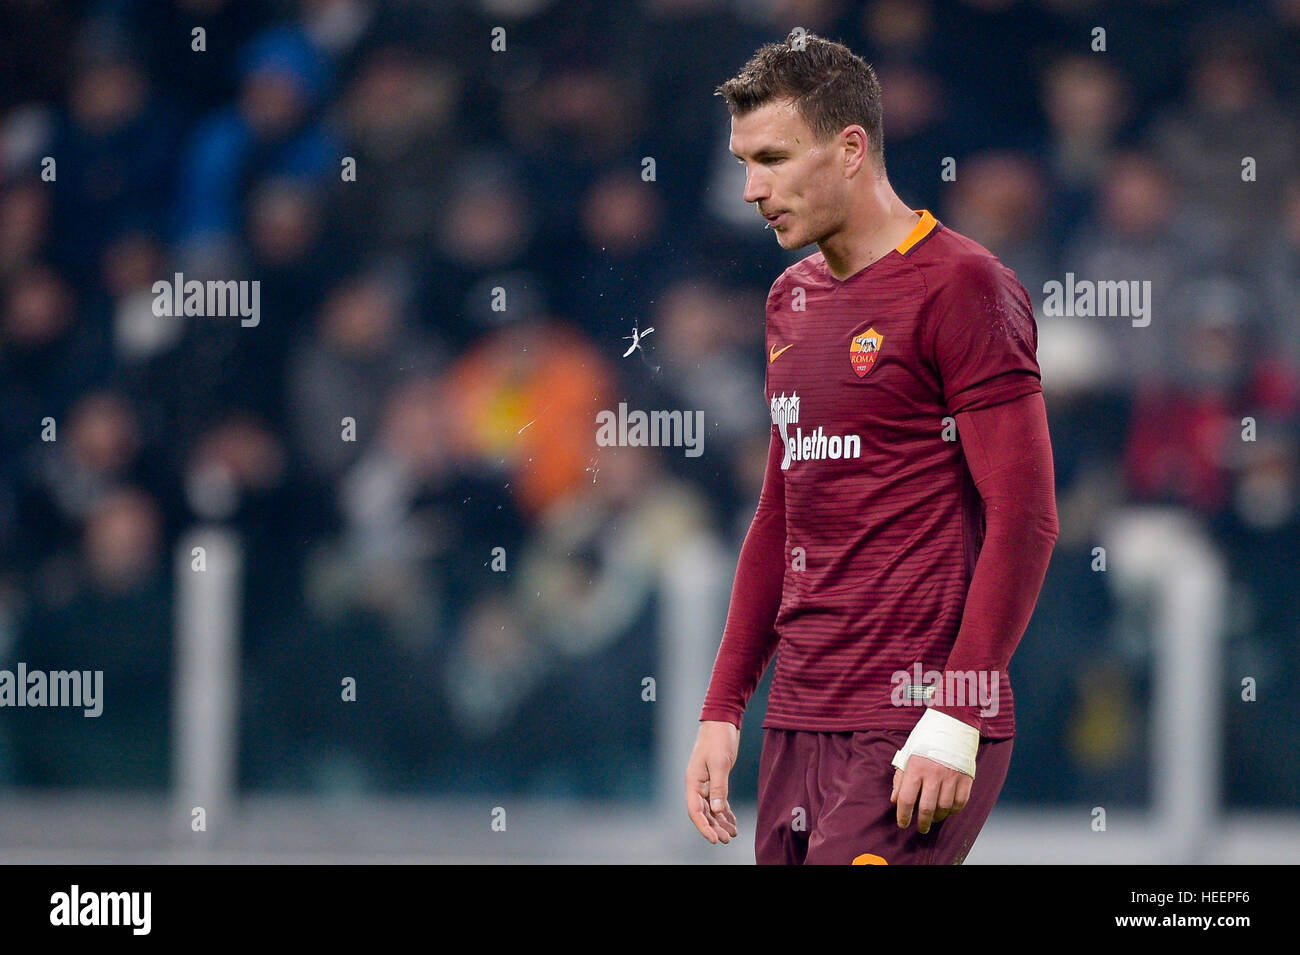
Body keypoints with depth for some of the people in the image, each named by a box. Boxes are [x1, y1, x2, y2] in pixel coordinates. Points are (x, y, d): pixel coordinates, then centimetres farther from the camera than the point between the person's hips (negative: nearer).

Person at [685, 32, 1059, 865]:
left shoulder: (961, 288, -8)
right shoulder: (792, 301, 17)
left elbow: (1024, 520, -12)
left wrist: (955, 721, -18)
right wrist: (723, 707, 19)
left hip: (915, 736, -8)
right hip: (798, 726, 8)